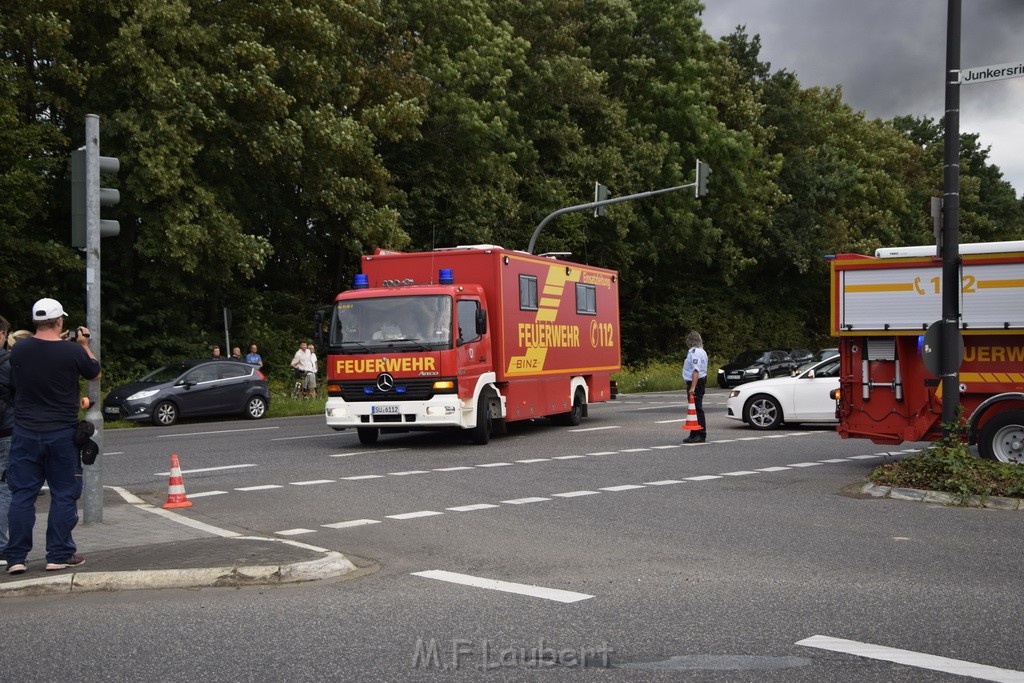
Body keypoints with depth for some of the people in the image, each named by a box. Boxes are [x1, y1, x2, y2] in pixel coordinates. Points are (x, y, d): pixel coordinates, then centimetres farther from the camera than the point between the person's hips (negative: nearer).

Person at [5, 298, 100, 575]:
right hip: (62, 434, -3)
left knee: (22, 495, 9)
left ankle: (16, 558, 10)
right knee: (64, 495, 8)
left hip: (25, 434, 3)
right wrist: (84, 345, 18)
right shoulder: (73, 351, -13)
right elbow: (95, 373, 5)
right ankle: (59, 555, 11)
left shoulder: (18, 350, -3)